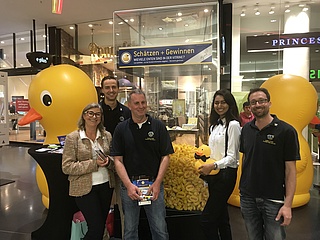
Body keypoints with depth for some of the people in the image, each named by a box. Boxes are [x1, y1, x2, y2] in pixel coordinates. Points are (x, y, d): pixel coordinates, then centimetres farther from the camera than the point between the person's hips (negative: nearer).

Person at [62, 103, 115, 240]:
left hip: (106, 185, 5)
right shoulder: (72, 138, -6)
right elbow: (66, 167, -11)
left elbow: (115, 160, 11)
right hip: (85, 188, -4)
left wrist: (108, 162, -13)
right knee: (96, 228, -3)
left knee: (102, 226, 16)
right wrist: (93, 163, -19)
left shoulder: (107, 136, 4)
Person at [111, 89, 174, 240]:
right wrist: (129, 185, -12)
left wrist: (157, 183, -11)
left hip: (154, 184, -1)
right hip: (129, 185, 1)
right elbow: (118, 160, -1)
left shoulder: (158, 126, 0)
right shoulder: (121, 129, 1)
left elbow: (165, 156, -1)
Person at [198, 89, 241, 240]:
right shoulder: (214, 125, 13)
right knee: (221, 218, 18)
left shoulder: (233, 125, -12)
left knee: (206, 220, -5)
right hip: (213, 174, 8)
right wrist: (205, 168, 5)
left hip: (226, 174, -8)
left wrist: (213, 166, -27)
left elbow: (232, 156, -16)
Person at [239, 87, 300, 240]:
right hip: (247, 197, 4)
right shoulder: (246, 129, 3)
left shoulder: (286, 131, -11)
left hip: (273, 200, -4)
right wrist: (243, 187, 8)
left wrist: (288, 204, -14)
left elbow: (290, 170, -11)